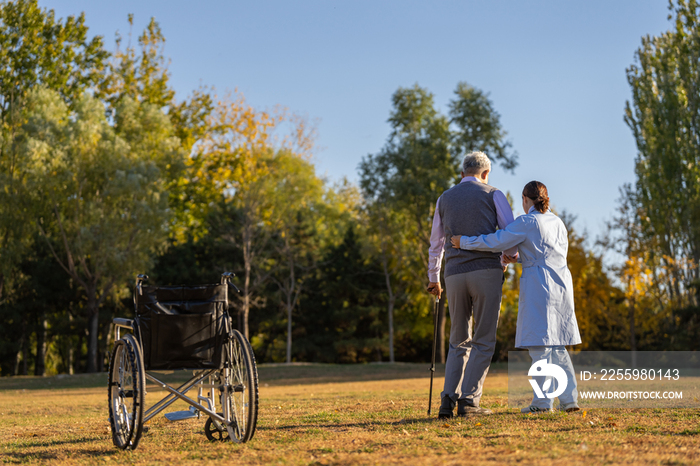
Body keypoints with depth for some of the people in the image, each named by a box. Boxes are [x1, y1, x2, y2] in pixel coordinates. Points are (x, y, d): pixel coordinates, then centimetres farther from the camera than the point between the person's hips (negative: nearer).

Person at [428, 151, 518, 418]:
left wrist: (433, 279, 34)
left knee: (460, 342, 13)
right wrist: (511, 255, 26)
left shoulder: (445, 199, 16)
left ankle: (449, 399, -2)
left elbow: (436, 244, 22)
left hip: (455, 275, 4)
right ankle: (468, 401, -9)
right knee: (483, 341, 1)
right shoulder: (493, 195, 5)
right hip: (486, 271, -4)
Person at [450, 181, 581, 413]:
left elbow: (495, 241, -11)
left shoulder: (526, 222, -8)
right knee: (556, 346, 12)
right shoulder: (558, 222, 15)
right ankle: (569, 398, 8)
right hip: (561, 284, 7)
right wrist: (519, 259, 23)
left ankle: (543, 400, -6)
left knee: (539, 343, -5)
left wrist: (463, 242, 0)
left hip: (538, 285, -7)